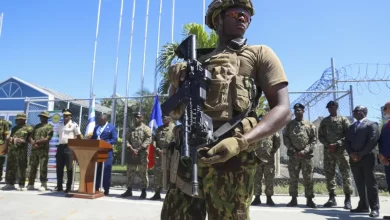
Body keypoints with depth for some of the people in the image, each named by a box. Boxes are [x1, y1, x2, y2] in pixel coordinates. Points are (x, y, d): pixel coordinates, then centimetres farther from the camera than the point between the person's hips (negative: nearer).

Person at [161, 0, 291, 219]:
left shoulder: (259, 54, 9)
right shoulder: (200, 62, 22)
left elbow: (283, 110, -3)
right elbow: (175, 112, 23)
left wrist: (240, 142, -18)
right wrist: (177, 82, 2)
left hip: (228, 157, -4)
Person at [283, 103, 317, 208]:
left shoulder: (310, 125, 7)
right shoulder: (289, 124, 9)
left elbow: (314, 140, 1)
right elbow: (285, 138, 3)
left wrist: (305, 151, -12)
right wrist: (293, 150, -10)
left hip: (307, 155, -1)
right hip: (293, 155, 1)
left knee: (308, 178, 2)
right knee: (293, 178, 5)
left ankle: (309, 199, 11)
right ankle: (293, 199, 13)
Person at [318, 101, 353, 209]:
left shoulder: (343, 119, 5)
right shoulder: (324, 121, 15)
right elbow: (320, 136, 11)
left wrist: (337, 144, -13)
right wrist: (327, 144, -7)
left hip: (341, 150, -3)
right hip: (328, 150, 3)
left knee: (345, 173, -5)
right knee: (329, 174, 4)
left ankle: (348, 199, 0)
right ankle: (332, 198, 11)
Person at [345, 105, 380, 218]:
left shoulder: (372, 124, 1)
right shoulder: (351, 126, 21)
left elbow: (373, 141, -11)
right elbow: (347, 141, 13)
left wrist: (360, 154, -14)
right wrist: (351, 153, -5)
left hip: (367, 157, -6)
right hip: (354, 158, 6)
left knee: (370, 183, -4)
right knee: (359, 184, 8)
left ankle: (374, 208, 1)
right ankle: (363, 206, 15)